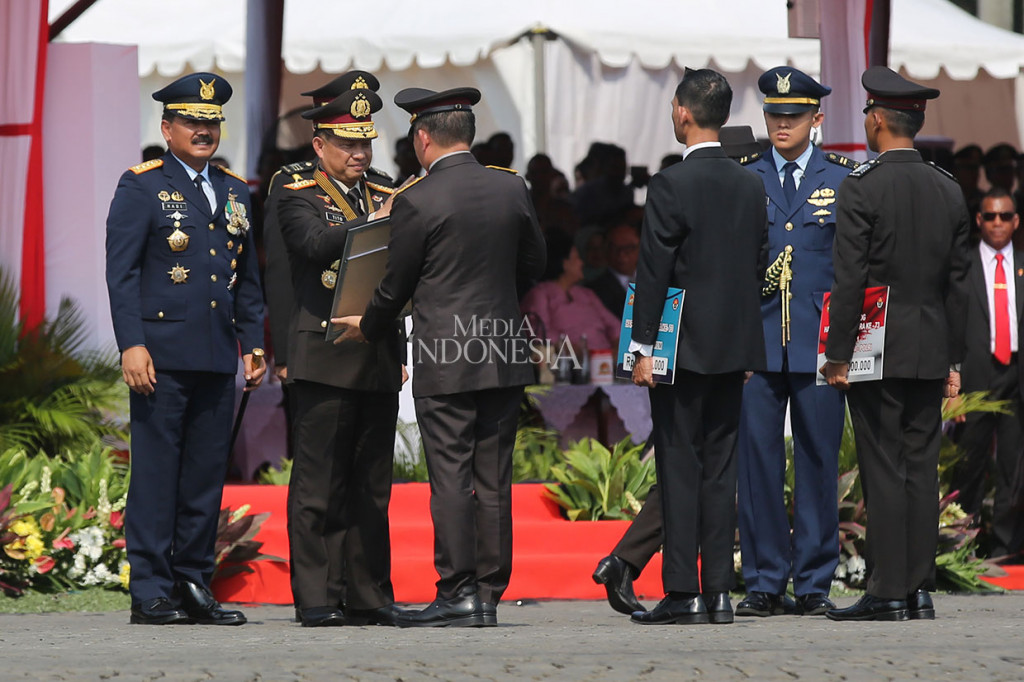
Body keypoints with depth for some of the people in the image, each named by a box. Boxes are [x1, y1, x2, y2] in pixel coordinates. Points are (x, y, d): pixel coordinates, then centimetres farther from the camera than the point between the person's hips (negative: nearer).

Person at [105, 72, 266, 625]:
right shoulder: (141, 187, 0)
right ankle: (151, 594, -3)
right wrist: (131, 345, -15)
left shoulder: (235, 193, 18)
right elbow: (121, 273, -6)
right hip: (162, 352, -6)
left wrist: (254, 343, 12)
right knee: (156, 471, -5)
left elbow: (247, 279, 21)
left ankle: (195, 585, 12)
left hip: (218, 357, 6)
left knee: (207, 474, 6)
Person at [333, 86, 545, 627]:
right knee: (492, 481, 7)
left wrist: (368, 328, 16)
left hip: (445, 360, -5)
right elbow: (534, 264, 14)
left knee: (450, 479, -2)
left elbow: (396, 285, -2)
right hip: (504, 358, 5)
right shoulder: (511, 189, 4)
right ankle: (488, 596, 8)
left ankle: (457, 594, -4)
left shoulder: (417, 202, -10)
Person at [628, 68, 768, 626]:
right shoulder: (751, 186, 7)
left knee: (679, 469, -3)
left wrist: (643, 347, -8)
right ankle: (719, 593, 7)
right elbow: (759, 266, 12)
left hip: (682, 348, -6)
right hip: (734, 347, 6)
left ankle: (683, 594, -5)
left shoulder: (671, 186, -12)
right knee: (720, 469, 8)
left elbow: (654, 272, -12)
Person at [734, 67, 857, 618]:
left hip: (821, 342, -1)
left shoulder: (844, 180, 6)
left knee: (818, 463, 1)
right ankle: (764, 584, 5)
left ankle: (814, 585, 7)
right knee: (757, 463, -1)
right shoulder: (741, 179, 9)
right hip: (756, 341, 1)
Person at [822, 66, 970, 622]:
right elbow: (958, 281, 11)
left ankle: (888, 592, -5)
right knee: (921, 468, 7)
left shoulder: (861, 188, -10)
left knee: (883, 470, -5)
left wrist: (838, 355, -8)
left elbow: (849, 279, -12)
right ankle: (920, 590, 8)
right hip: (930, 352, 5)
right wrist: (953, 360, 16)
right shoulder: (949, 191, 8)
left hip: (877, 348, -5)